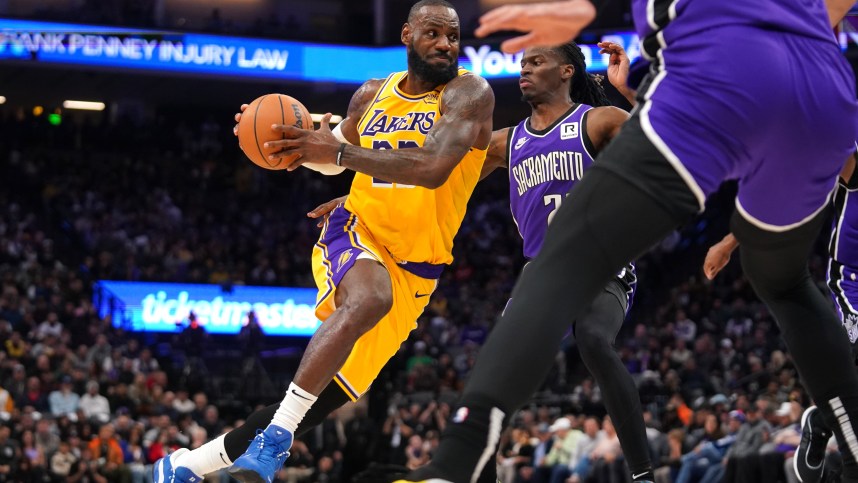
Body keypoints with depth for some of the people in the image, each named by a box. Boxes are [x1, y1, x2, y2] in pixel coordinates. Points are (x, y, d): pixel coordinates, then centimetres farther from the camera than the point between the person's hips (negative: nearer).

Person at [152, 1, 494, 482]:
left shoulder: (468, 93, -9)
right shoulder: (372, 94, 7)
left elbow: (433, 168, -26)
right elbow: (334, 156, 25)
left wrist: (341, 152, -28)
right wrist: (303, 144, 1)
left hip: (413, 272, -1)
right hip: (356, 232, 1)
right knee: (368, 299, -38)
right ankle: (274, 437, -37)